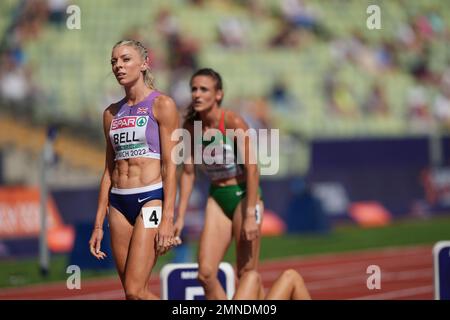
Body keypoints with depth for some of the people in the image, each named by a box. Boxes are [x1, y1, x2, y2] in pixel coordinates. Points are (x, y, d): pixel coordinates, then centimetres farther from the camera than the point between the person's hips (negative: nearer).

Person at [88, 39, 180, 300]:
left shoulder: (162, 105, -3)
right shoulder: (112, 113, 14)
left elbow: (170, 166, -8)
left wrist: (167, 218, -16)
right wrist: (99, 224, 13)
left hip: (151, 199, -6)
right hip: (119, 203, 6)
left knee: (135, 290, -16)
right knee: (132, 291, 4)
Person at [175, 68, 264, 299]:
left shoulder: (233, 123, -17)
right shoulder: (191, 126, -2)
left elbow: (252, 169, -18)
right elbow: (188, 172, 6)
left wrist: (251, 215, -22)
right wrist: (180, 216, 3)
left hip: (244, 194, -5)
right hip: (217, 198, 5)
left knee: (247, 275, -2)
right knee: (205, 274, -6)